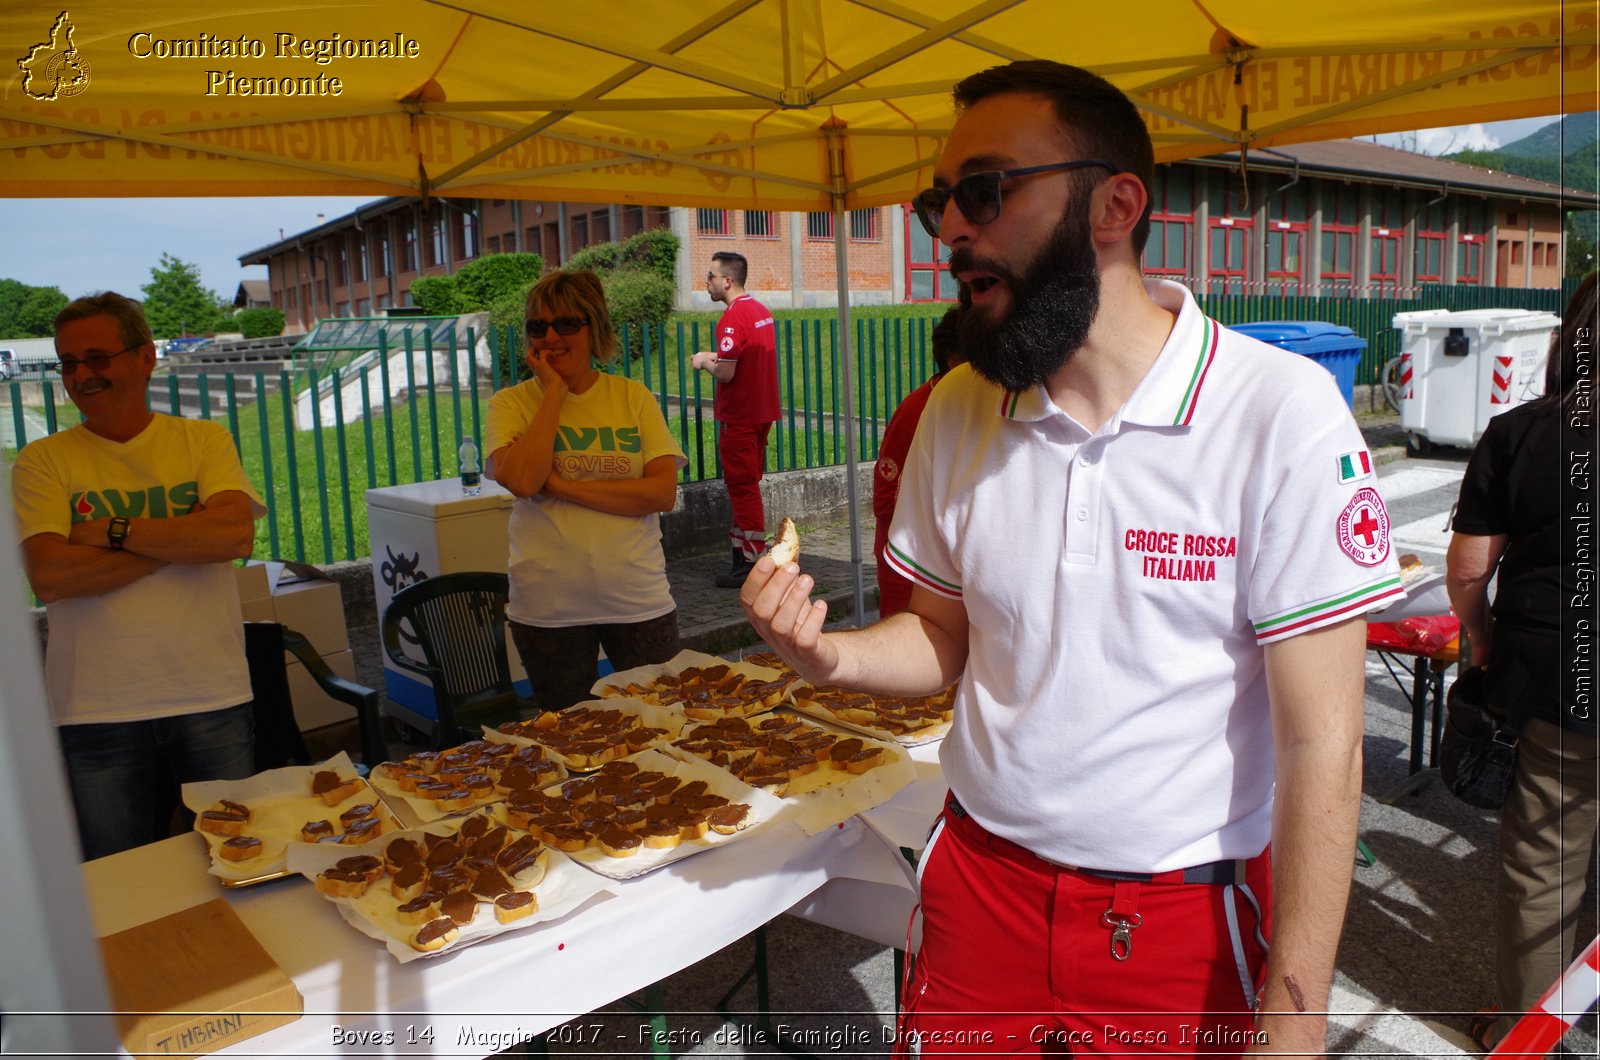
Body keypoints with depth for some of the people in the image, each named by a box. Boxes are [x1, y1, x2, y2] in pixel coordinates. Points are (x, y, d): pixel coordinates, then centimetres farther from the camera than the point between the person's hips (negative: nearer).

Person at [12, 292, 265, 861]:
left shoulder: (203, 439, 4)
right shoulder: (43, 461, 3)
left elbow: (236, 535, -12)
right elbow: (48, 576, -12)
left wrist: (113, 531, -11)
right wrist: (184, 537, -12)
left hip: (213, 700, 0)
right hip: (97, 712, 0)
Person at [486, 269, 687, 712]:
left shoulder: (633, 397, 2)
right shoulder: (511, 404, 1)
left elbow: (664, 492, -10)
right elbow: (523, 481, -18)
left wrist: (564, 487, -15)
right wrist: (554, 391, -12)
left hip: (638, 599, 0)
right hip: (549, 605, 0)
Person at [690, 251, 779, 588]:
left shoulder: (732, 317, -18)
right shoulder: (761, 311, 11)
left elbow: (725, 374, -22)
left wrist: (704, 361, -4)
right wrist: (718, 357, 14)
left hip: (738, 417, -9)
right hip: (763, 411, 9)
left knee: (742, 487, -4)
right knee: (748, 485, 16)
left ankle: (751, 563, 0)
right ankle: (746, 553, 24)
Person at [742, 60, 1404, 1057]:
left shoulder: (1283, 413, -18)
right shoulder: (958, 411, -2)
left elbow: (1321, 744, -16)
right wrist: (834, 654, -14)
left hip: (1186, 917, -3)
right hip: (980, 878, 4)